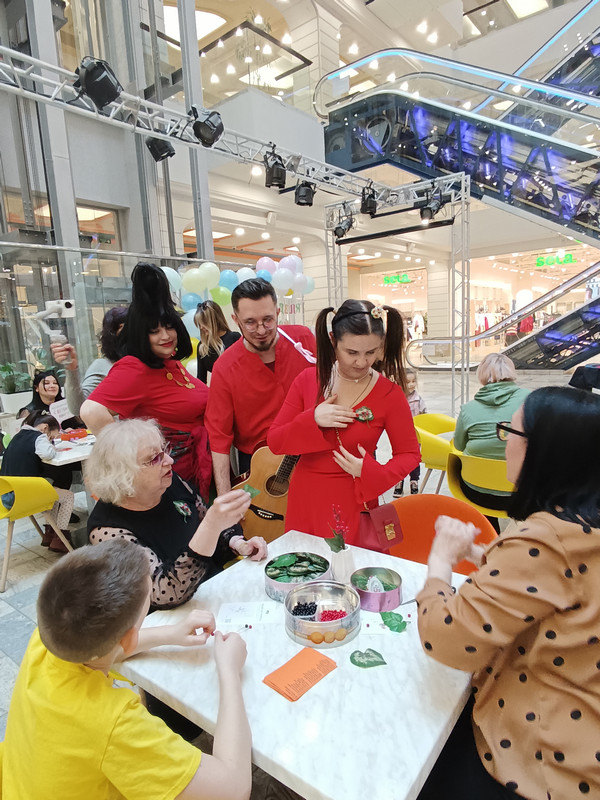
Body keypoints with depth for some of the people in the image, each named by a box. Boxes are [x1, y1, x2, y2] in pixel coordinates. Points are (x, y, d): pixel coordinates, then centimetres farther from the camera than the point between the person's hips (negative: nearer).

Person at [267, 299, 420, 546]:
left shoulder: (389, 393, -9)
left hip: (352, 502, -2)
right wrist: (313, 420, -20)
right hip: (303, 498, 3)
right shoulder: (307, 380, -3)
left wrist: (372, 472, -18)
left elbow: (409, 453, 0)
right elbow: (274, 442, -4)